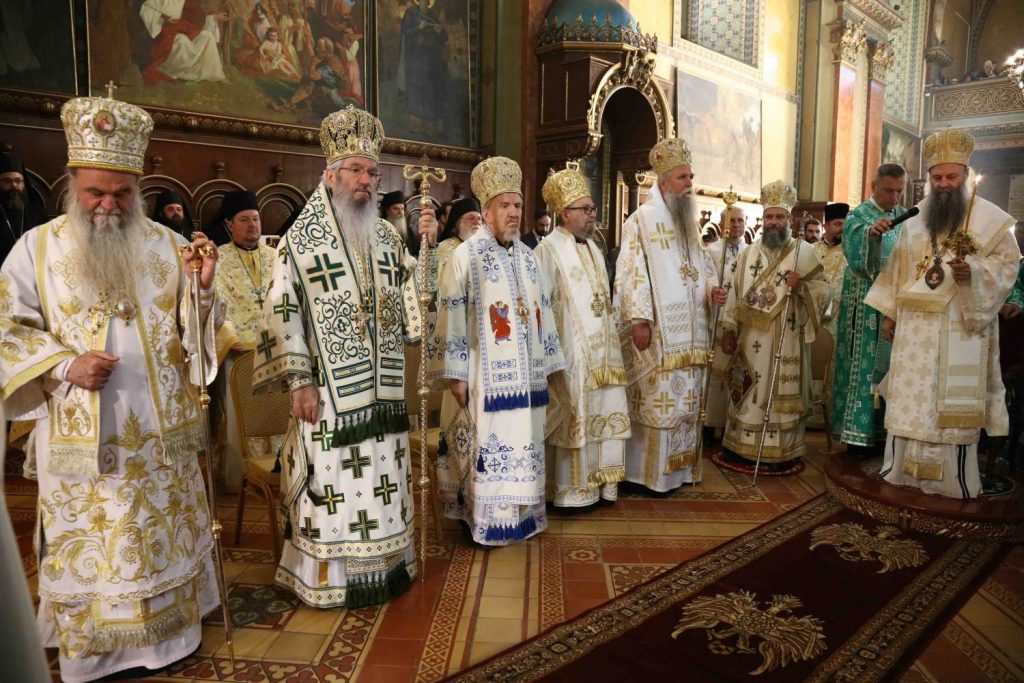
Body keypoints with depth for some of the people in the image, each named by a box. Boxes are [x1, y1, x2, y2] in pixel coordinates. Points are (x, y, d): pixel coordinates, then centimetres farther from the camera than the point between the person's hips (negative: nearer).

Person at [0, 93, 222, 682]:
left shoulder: (167, 245, 2)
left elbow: (196, 330, 3)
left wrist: (203, 286, -17)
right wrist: (65, 365, -15)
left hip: (160, 434, 1)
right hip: (81, 439, -1)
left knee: (164, 539, 13)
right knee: (89, 547, 11)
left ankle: (168, 634, 32)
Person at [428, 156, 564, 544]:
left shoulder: (527, 256, 13)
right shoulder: (465, 256, -6)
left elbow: (542, 312, 16)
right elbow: (450, 318, -10)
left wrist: (549, 364, 14)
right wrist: (455, 376, -14)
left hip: (527, 376, 6)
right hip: (486, 377, -6)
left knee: (523, 445, 13)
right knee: (487, 449, -1)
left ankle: (521, 514, 27)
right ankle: (483, 520, 15)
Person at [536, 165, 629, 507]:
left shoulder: (593, 248, 16)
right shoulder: (549, 250, -9)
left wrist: (610, 338, 17)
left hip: (601, 349, 8)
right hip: (571, 351, -8)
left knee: (604, 413, 10)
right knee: (573, 420, -2)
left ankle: (599, 482, 22)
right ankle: (571, 490, 10)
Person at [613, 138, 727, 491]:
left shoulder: (690, 221, 18)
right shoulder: (642, 220, -6)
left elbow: (703, 264, 24)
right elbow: (631, 272, -13)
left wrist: (712, 288, 2)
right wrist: (639, 319, -20)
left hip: (689, 331, 8)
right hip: (658, 331, -8)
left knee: (685, 401, 11)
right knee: (657, 401, -5)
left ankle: (677, 468, 23)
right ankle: (647, 472, 6)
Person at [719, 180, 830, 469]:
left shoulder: (803, 251, -1)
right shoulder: (749, 252, 10)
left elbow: (824, 289, -3)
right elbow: (736, 292, 9)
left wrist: (801, 285, -23)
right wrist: (729, 329, 4)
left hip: (785, 339, -3)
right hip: (750, 337, 4)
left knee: (780, 393, 1)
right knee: (747, 392, 9)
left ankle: (781, 452, 11)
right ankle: (743, 446, 20)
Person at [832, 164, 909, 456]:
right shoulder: (857, 218, -3)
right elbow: (855, 260, -17)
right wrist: (870, 234, -33)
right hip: (866, 308, -5)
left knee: (891, 366, 7)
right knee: (865, 366, -4)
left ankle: (883, 430, 16)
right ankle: (859, 434, 3)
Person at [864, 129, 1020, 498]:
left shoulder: (990, 217, 0)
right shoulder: (915, 218, 12)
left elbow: (1008, 262, -2)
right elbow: (898, 267, 13)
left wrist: (973, 272, -23)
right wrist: (889, 313, 8)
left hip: (960, 325, -4)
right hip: (915, 325, 4)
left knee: (952, 400, -2)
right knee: (910, 397, 6)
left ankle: (953, 478, 8)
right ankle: (904, 470, 16)